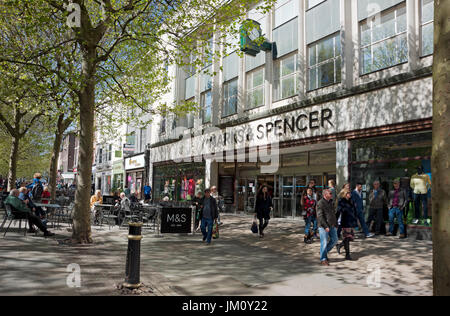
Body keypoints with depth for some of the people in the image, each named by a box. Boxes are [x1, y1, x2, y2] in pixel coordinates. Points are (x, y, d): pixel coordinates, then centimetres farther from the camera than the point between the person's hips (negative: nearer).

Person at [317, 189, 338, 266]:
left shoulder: (331, 202, 13)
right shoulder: (320, 203, -13)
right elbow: (320, 216, -18)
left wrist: (335, 223, 16)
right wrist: (325, 226, -22)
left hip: (332, 225, 8)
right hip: (323, 226, -8)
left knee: (334, 239, 10)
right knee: (324, 242, -4)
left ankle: (325, 252, 28)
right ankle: (323, 259, 8)